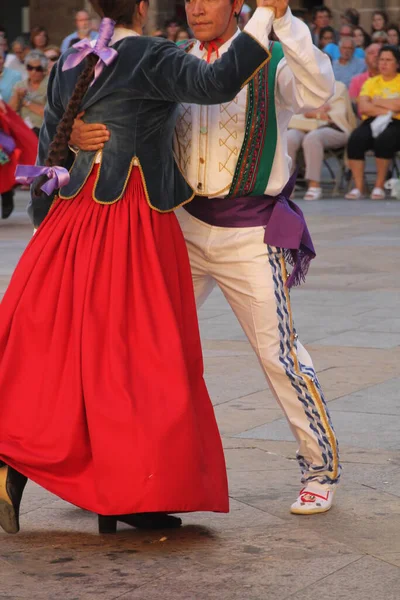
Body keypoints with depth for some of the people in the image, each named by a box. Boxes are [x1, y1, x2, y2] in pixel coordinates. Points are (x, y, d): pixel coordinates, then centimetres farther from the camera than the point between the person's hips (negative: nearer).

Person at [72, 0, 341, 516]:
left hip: (250, 236, -4)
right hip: (188, 227, 5)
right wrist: (79, 134, -20)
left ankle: (321, 469, 13)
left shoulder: (271, 63, -7)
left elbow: (318, 91, -28)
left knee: (279, 354, -3)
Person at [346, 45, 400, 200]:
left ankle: (379, 186, -22)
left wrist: (377, 101, 0)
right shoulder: (371, 82, 18)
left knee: (384, 139, -38)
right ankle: (358, 187, -27)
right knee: (356, 139, -31)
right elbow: (363, 107, 0)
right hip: (372, 122, 3)